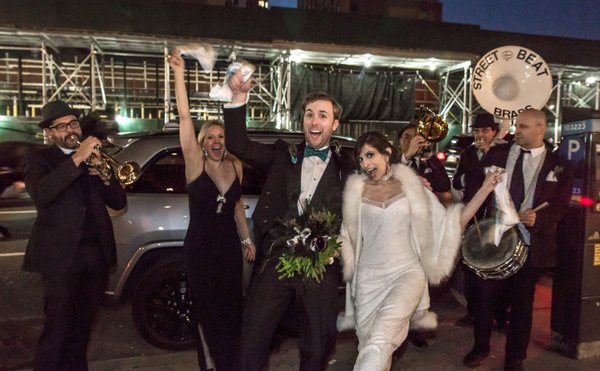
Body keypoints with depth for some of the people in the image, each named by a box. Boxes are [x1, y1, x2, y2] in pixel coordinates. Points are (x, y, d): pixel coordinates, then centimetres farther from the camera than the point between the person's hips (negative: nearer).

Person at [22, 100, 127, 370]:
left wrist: (105, 176, -11)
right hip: (61, 256, -4)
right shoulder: (39, 161, 1)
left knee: (81, 327, 16)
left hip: (97, 254, 4)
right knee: (57, 330, -1)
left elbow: (119, 202, 8)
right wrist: (77, 159, -25)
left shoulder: (93, 156, 13)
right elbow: (40, 195, -22)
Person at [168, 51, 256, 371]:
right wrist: (179, 72, -28)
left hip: (229, 245, 4)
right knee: (207, 309, 10)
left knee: (232, 307, 13)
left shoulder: (236, 166, 1)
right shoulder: (195, 163, -11)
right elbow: (185, 117, -22)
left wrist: (246, 239, 14)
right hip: (200, 247, -3)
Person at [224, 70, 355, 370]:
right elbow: (239, 145, -3)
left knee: (319, 344, 14)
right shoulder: (283, 155, 8)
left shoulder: (345, 168, 6)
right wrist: (239, 97, -13)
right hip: (276, 259, 0)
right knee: (252, 340, 6)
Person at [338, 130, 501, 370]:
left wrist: (484, 190, -1)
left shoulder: (410, 186, 4)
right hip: (368, 279, 2)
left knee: (379, 343, -24)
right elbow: (346, 235, 11)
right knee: (369, 345, 9)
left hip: (407, 273, -2)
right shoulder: (356, 191, 6)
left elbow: (450, 222, 5)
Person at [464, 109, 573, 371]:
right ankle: (480, 347, 31)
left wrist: (538, 218, -21)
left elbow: (559, 206, -1)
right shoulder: (497, 154, 4)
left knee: (522, 304, 11)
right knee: (483, 296, 8)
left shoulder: (558, 166, 2)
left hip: (530, 245, 0)